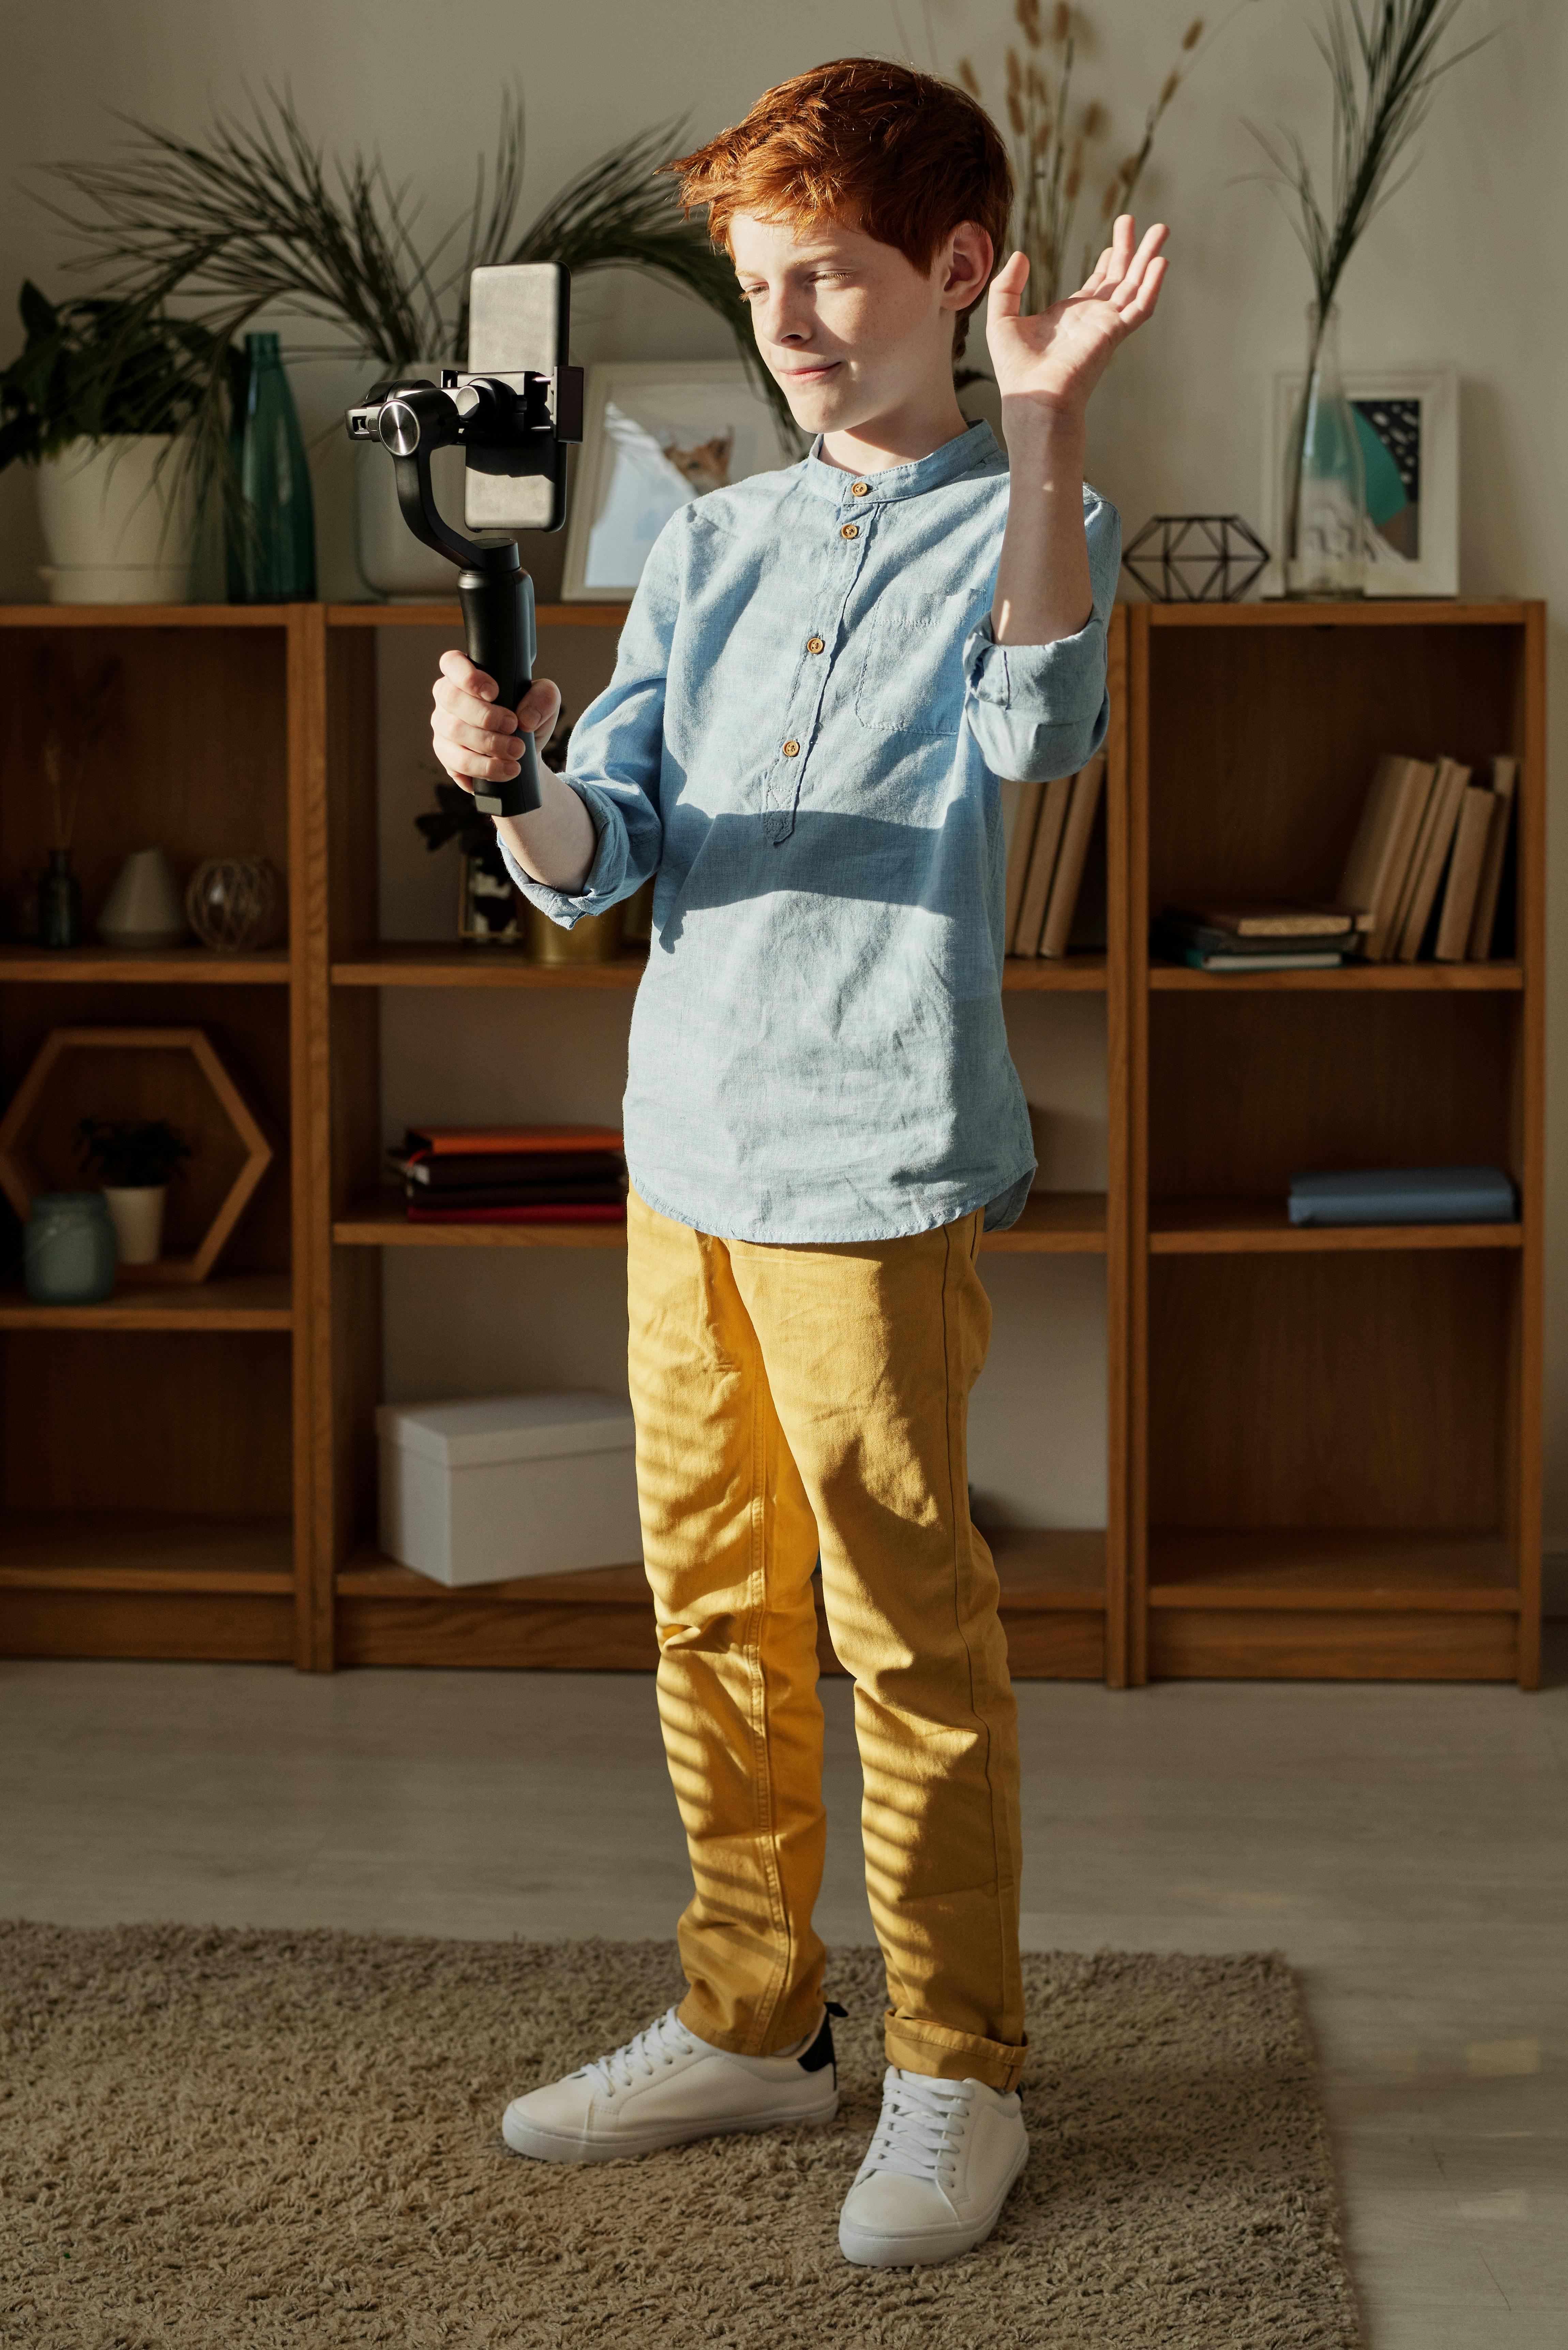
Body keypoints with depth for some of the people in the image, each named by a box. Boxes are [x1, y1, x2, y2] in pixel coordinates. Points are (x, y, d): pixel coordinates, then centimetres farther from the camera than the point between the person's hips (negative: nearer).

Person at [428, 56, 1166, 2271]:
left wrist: (1044, 432, -35)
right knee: (711, 1608, 13)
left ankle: (956, 2075, 12)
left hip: (878, 1164, -6)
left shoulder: (1025, 522, -2)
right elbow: (602, 851, 8)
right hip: (686, 1147, 6)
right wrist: (515, 783, -14)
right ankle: (751, 2021, 27)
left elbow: (1039, 726, -25)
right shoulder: (708, 544, 13)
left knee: (910, 1630, 0)